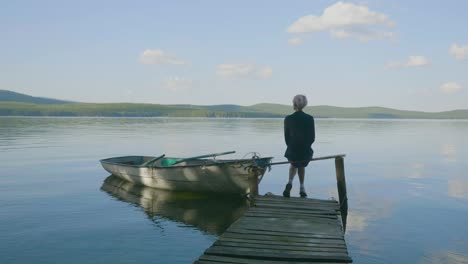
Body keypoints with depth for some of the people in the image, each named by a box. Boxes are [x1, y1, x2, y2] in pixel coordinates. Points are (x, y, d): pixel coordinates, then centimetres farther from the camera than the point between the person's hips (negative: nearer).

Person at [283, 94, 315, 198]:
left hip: (292, 151, 0)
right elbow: (312, 137, -4)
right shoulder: (309, 118, -9)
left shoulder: (288, 119, -9)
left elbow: (286, 137, -1)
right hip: (306, 151, 0)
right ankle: (302, 188, 31)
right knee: (301, 166, 30)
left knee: (293, 165, 30)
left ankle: (290, 182, 6)